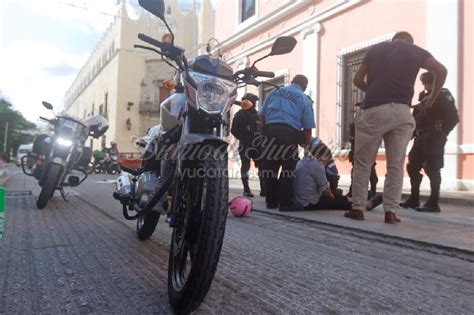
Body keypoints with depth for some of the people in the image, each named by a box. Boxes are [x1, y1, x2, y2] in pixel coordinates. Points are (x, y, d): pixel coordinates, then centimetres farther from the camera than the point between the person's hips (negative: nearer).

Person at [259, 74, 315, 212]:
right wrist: (306, 143, 21)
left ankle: (271, 202, 17)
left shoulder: (274, 92, 18)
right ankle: (285, 204, 8)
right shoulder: (304, 99, 11)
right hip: (290, 133, -3)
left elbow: (262, 116, 14)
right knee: (288, 169, 6)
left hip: (270, 130, 3)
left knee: (269, 168, 10)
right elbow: (307, 127, 7)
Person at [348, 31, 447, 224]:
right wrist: (432, 97, 17)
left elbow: (357, 80, 14)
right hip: (401, 111, 1)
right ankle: (391, 211, 4)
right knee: (396, 165, 6)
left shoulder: (375, 49, 17)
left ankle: (357, 208, 6)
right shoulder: (416, 51, 16)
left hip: (374, 110, 0)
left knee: (362, 163, 5)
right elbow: (441, 71, 5)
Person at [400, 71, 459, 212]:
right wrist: (413, 133, 5)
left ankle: (433, 203, -5)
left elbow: (453, 117, -9)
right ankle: (414, 199, 16)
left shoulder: (444, 95, 0)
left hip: (434, 138, -7)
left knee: (432, 169, -9)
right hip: (421, 137, 8)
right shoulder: (423, 96, 20)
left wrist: (441, 133, -11)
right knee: (413, 167, 7)